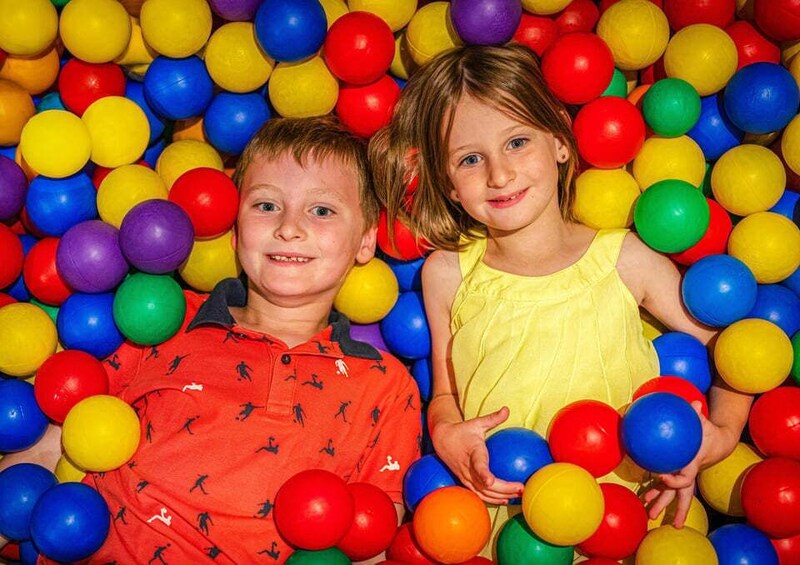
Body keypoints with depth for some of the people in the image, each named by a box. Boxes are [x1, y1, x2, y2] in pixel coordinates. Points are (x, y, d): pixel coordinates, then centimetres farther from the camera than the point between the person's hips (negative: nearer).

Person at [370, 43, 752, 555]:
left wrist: (721, 434, -10)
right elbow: (443, 393, 8)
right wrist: (444, 432, -12)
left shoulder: (624, 260, -4)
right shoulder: (446, 275, -1)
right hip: (494, 510, 0)